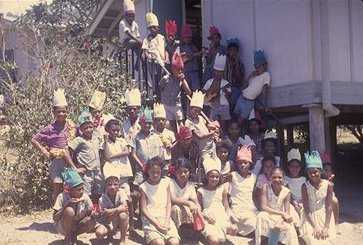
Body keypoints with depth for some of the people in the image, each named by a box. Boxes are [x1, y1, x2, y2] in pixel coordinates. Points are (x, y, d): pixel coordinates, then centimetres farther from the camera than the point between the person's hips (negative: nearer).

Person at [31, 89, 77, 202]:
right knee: (58, 190, 2)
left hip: (70, 162, 3)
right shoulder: (50, 129, -6)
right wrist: (45, 152, -8)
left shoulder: (72, 126, 3)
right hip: (56, 162, -3)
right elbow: (34, 140, -3)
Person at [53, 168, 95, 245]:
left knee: (91, 222, -27)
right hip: (62, 227, -3)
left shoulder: (85, 197, -13)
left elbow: (90, 213, -5)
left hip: (76, 226, 3)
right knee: (69, 210, -33)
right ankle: (67, 238, -11)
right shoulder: (62, 197, -21)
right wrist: (66, 205, -35)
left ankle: (73, 235, 2)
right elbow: (55, 218, -24)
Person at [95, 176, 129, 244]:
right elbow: (107, 218, -22)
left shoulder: (120, 191, -16)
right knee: (99, 233, -28)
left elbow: (125, 207, -29)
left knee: (122, 214, -35)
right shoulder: (102, 199, -17)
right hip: (108, 222, 0)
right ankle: (111, 232, 11)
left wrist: (113, 211, -38)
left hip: (120, 221, 0)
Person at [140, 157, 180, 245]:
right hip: (150, 220, -2)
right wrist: (157, 224, -13)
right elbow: (143, 209, -2)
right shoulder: (143, 187, 3)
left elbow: (169, 203, 7)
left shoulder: (166, 182, 9)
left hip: (165, 218, 2)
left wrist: (167, 222, -6)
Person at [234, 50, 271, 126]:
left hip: (249, 102, -6)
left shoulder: (266, 75, -10)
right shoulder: (254, 74, 10)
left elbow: (264, 90, -19)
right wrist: (250, 77, -6)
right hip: (241, 98, 6)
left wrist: (265, 105, -27)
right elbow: (243, 87, 7)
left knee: (240, 121, -7)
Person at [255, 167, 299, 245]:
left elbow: (287, 212, -10)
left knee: (289, 227, -28)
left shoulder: (286, 192, -8)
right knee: (261, 215, -34)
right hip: (267, 216, -1)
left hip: (280, 218, 2)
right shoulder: (266, 187, -15)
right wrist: (282, 213, -27)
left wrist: (279, 222, -32)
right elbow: (263, 207, -22)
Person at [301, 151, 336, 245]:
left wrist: (326, 227, -14)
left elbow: (329, 207, -9)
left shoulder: (328, 185, -11)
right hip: (310, 218, -1)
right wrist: (315, 226, -18)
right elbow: (306, 209, -13)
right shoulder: (305, 186, -13)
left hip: (325, 217, 1)